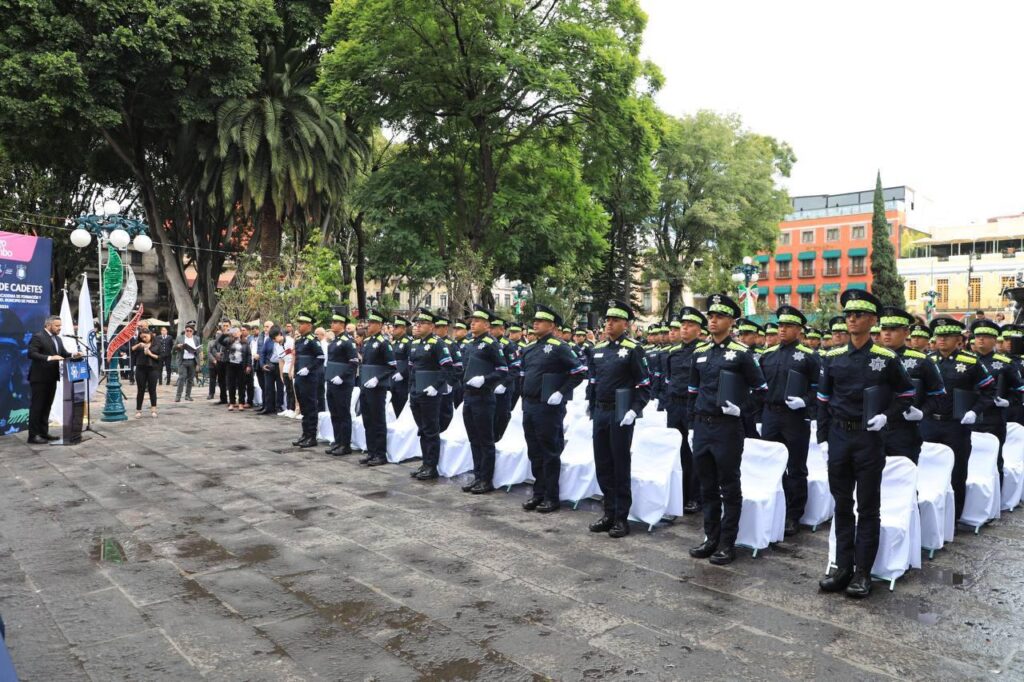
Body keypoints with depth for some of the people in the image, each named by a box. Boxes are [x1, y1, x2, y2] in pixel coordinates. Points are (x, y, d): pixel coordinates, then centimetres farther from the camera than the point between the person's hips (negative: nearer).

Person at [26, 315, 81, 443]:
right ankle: (33, 435, 2)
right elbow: (31, 354, -21)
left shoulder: (58, 339, 15)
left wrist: (73, 355, -8)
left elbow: (63, 353, 13)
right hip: (39, 378, -8)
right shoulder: (38, 337, -11)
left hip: (51, 378, 8)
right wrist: (49, 358, -30)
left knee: (46, 406, 14)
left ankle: (44, 432, 22)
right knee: (36, 406, -3)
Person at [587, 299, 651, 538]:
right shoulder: (597, 350, 10)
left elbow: (645, 385, -9)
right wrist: (591, 408, 14)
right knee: (602, 464, 10)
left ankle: (622, 518, 13)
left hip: (620, 415, -6)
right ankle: (609, 512, 24)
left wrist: (634, 411, -17)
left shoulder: (633, 349, -7)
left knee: (620, 465, 2)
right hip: (600, 413, 6)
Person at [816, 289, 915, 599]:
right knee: (842, 505, 10)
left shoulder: (887, 359, -4)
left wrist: (886, 416, -10)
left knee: (868, 508, 5)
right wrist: (823, 437, 4)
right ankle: (843, 568, 19)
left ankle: (863, 573, 14)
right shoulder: (833, 357, 3)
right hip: (839, 437, 3)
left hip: (869, 438, -3)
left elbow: (906, 394, 7)